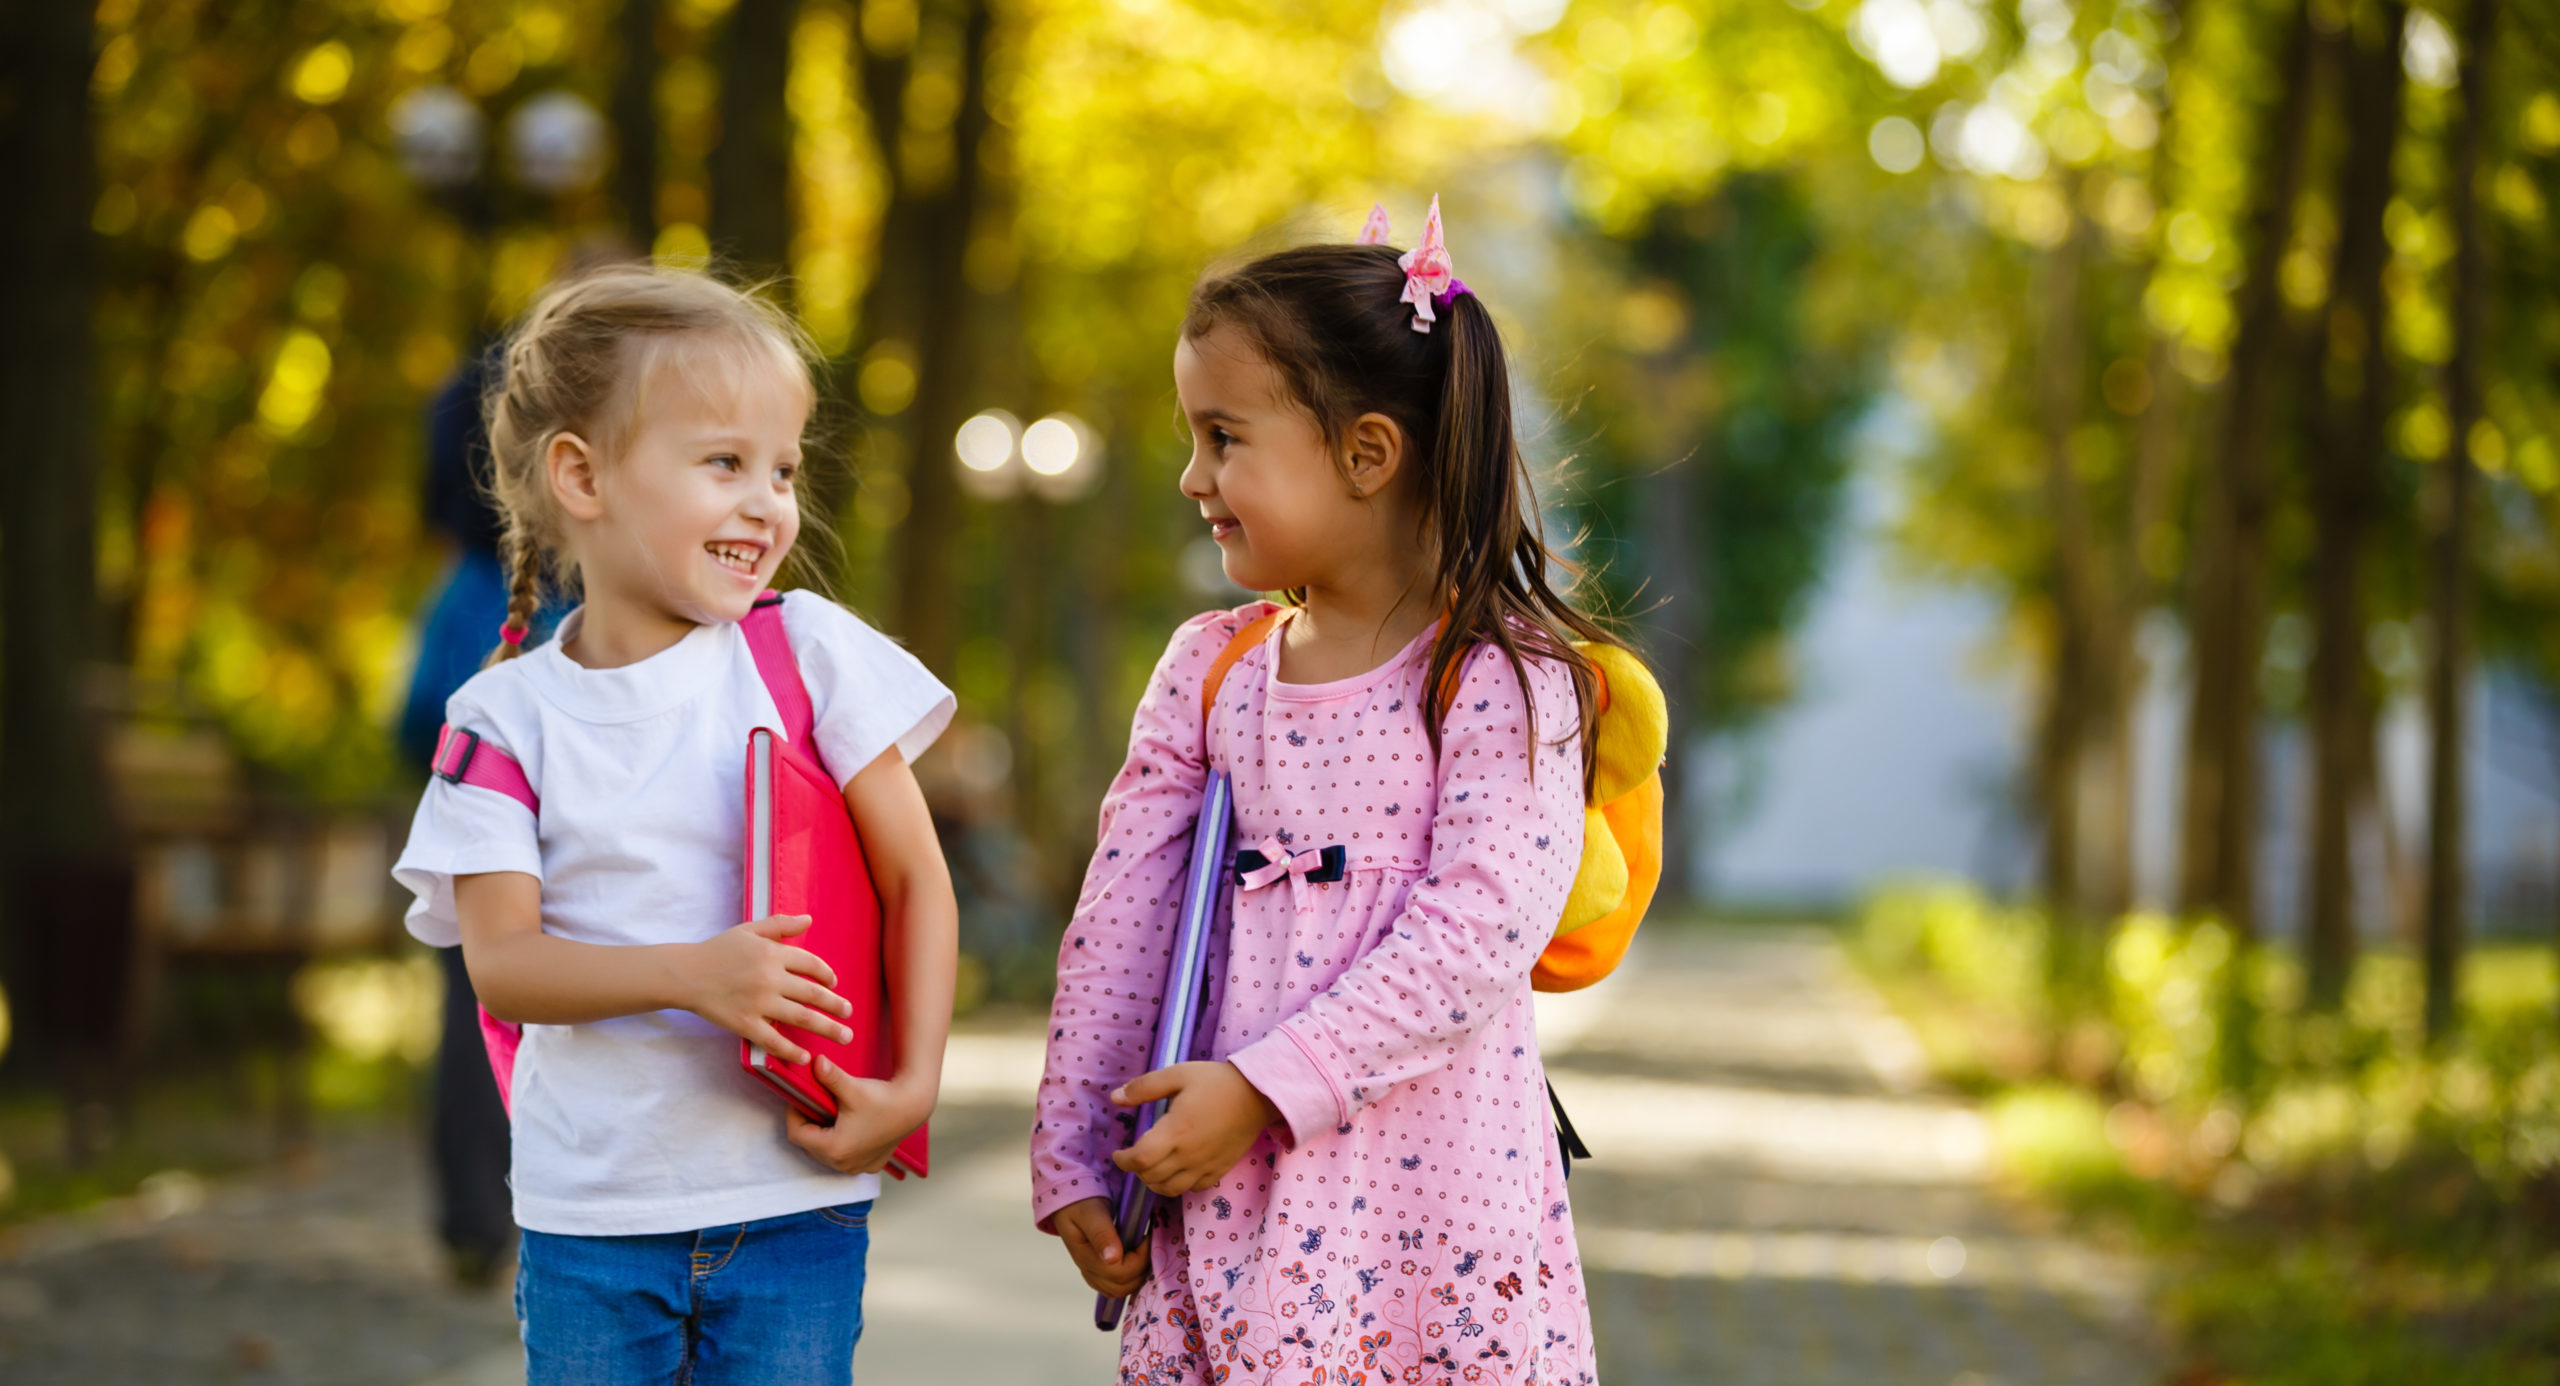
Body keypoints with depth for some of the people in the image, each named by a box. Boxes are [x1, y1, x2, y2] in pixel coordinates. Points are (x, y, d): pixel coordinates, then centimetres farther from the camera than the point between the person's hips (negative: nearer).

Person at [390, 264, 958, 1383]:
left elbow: (916, 880, 1)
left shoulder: (808, 653, -1)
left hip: (794, 1202, 0)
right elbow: (501, 959, -9)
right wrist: (692, 974, -24)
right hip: (590, 1210, 0)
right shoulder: (507, 716, -1)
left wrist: (914, 1083, -9)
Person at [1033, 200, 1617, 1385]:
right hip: (1225, 1197, 4)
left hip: (1429, 1186, -4)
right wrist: (1073, 1157, 4)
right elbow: (1121, 921, 9)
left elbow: (1480, 930, -16)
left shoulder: (1504, 681, -6)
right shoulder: (1207, 672, 10)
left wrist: (1264, 1087, -19)